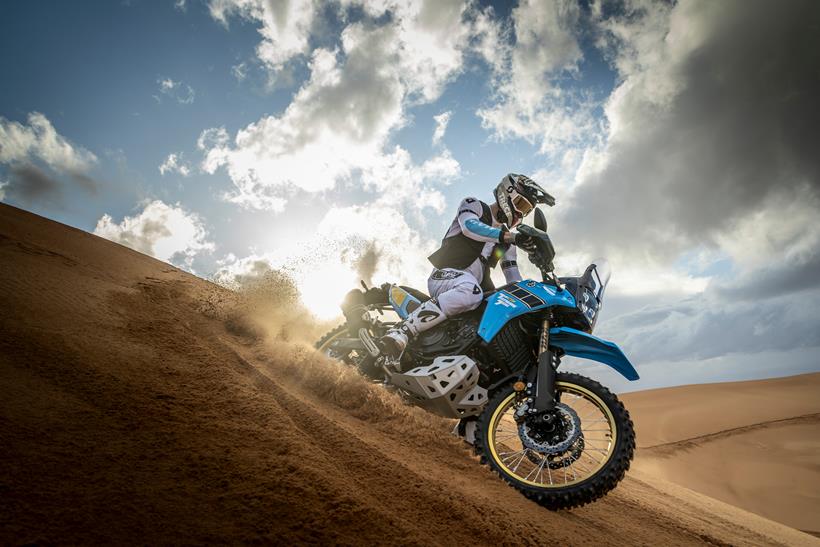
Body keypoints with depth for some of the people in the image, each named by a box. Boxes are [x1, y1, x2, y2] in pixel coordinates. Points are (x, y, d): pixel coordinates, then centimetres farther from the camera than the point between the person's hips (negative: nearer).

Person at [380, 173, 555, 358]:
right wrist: (511, 237, -30)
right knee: (471, 293, -40)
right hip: (446, 275, -7)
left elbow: (513, 277, 18)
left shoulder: (508, 240, 22)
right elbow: (470, 226, -20)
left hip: (476, 285, 7)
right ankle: (402, 330, -42)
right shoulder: (473, 205, 4)